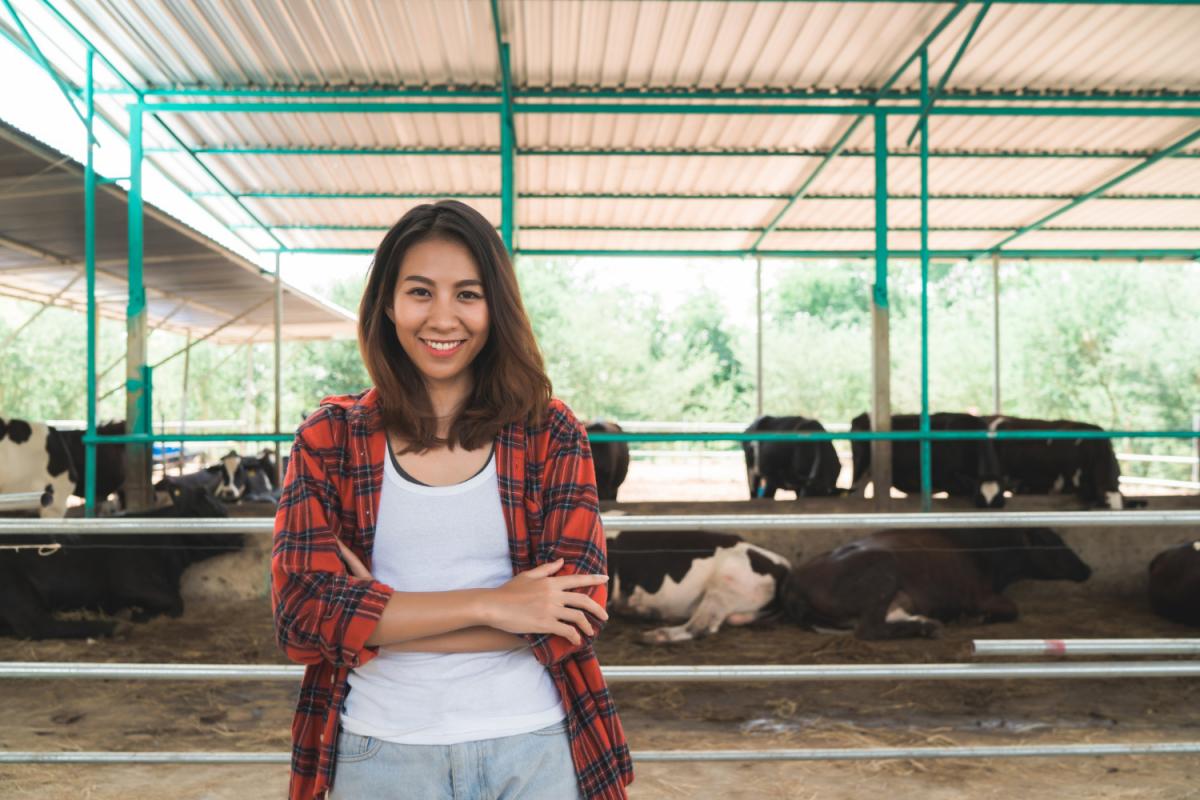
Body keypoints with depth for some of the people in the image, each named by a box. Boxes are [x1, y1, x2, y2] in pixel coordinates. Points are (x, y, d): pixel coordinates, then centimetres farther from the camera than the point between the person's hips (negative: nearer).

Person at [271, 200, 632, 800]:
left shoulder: (552, 435, -2)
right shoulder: (329, 439, -1)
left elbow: (577, 610, -11)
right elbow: (301, 611, -11)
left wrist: (378, 616, -13)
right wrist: (489, 605, -18)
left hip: (533, 749, 0)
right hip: (381, 751, 0)